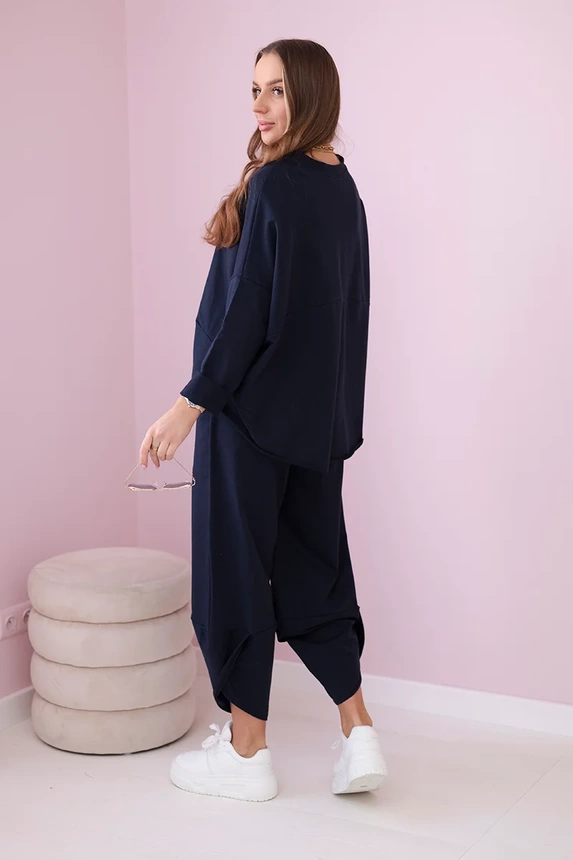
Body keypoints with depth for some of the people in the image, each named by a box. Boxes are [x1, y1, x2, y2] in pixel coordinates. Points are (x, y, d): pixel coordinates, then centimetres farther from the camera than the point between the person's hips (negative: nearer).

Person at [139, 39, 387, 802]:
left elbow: (248, 310, -20)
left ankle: (246, 754, 15)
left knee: (235, 567, 4)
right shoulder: (343, 189, 10)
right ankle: (360, 739, 13)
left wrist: (189, 406, -17)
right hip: (320, 411, 8)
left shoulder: (273, 185, -16)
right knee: (312, 565, 14)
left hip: (254, 406, -8)